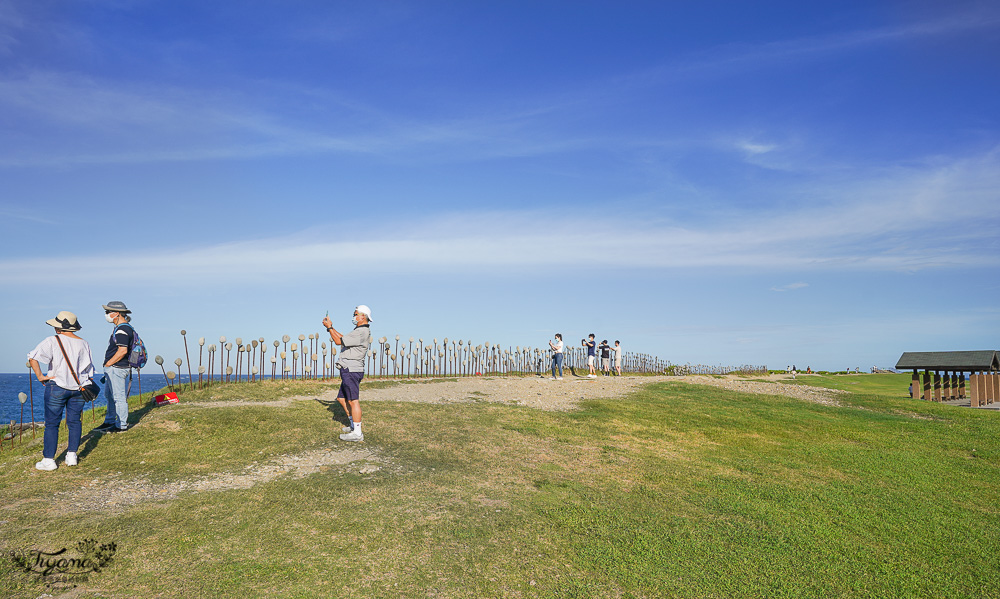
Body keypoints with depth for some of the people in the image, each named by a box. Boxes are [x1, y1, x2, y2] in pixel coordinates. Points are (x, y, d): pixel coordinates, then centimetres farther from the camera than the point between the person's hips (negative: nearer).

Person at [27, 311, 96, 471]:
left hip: (57, 387, -4)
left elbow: (32, 357, -19)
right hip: (79, 388, 4)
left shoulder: (53, 341, -9)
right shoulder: (84, 344, 6)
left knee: (52, 423, 3)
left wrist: (40, 376, -11)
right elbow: (90, 369, 11)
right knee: (74, 421, 11)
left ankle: (48, 460, 5)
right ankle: (72, 455, 13)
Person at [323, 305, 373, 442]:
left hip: (351, 370, -11)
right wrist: (331, 327, 22)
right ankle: (353, 425, 27)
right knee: (342, 398, 18)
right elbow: (343, 338, 27)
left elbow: (339, 341, -15)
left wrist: (329, 327, -4)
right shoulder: (362, 331, 18)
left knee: (353, 401, -9)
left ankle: (357, 433, -6)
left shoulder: (361, 332, -16)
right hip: (349, 370, 11)